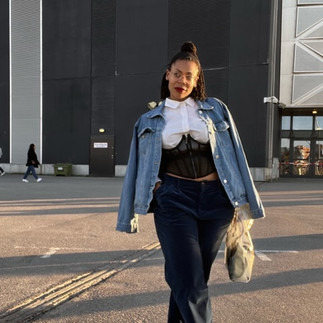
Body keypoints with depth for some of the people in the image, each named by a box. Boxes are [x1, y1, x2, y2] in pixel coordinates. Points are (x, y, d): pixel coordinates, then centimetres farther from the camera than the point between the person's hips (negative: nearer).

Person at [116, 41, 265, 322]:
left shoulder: (216, 110, 8)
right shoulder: (149, 121, 7)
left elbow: (236, 155, 9)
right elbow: (137, 169, 10)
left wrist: (244, 199, 7)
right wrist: (132, 213, 9)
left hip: (216, 199, 2)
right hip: (173, 200, -1)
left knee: (195, 275, 15)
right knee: (189, 281, -6)